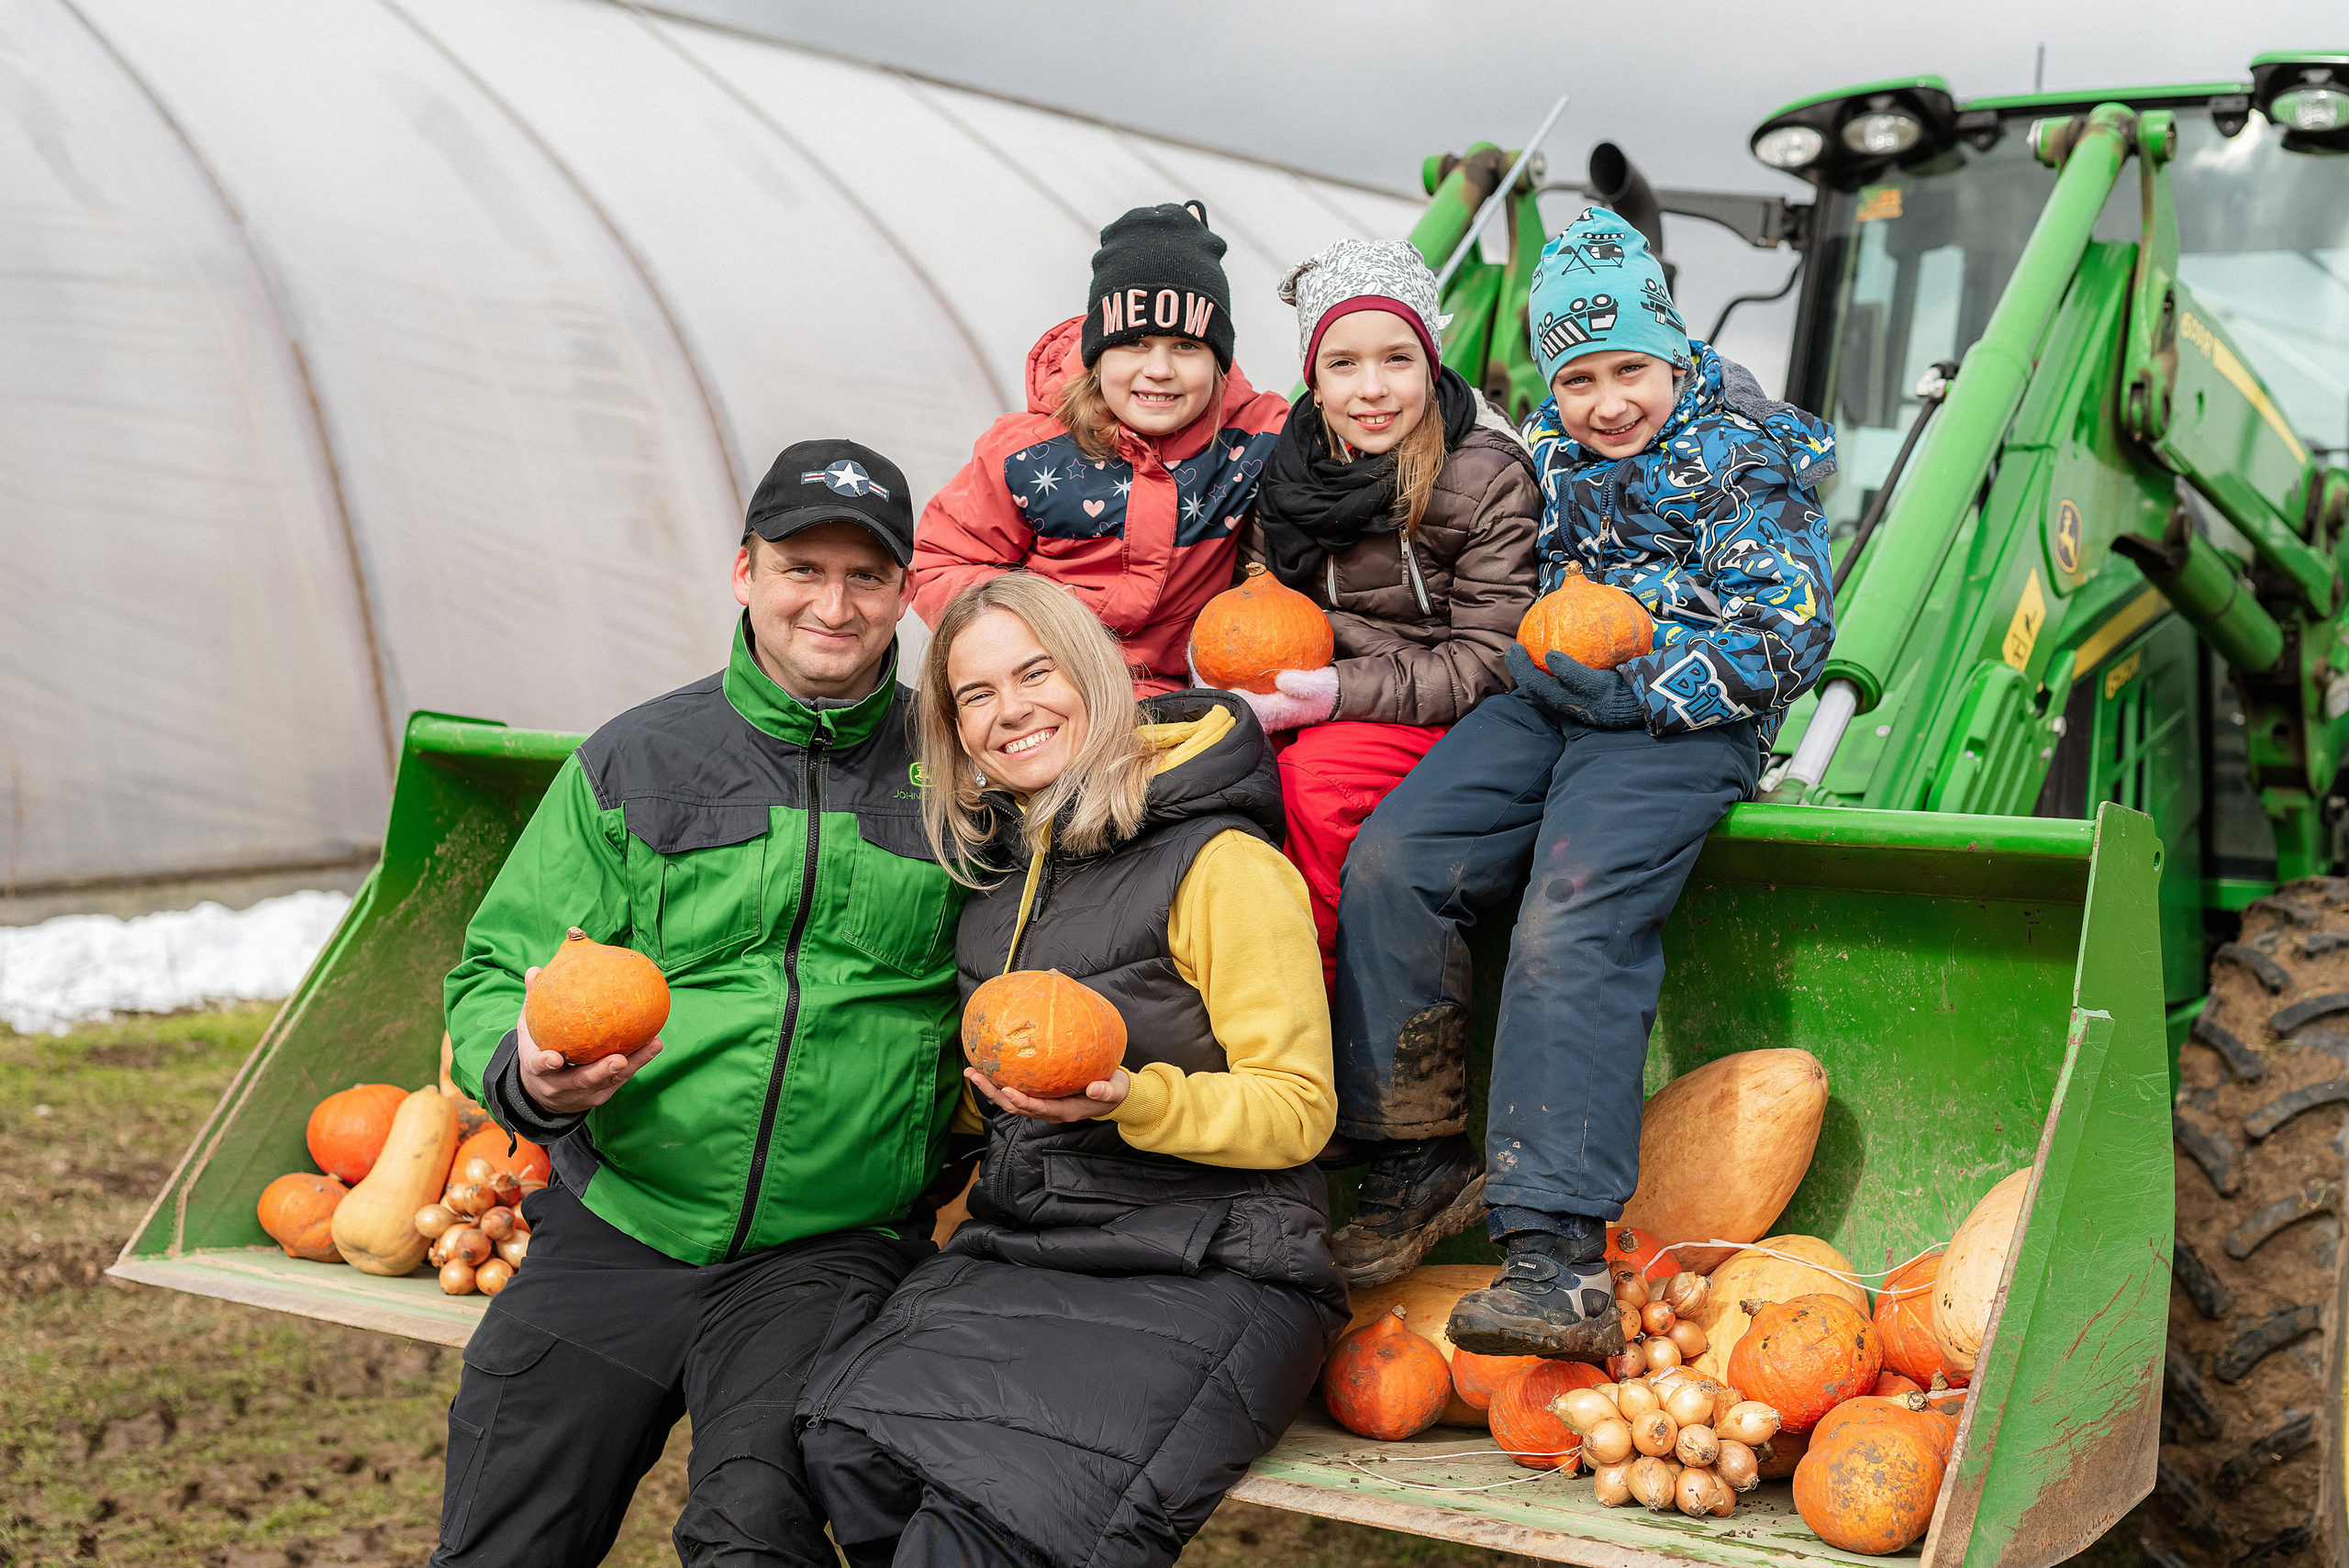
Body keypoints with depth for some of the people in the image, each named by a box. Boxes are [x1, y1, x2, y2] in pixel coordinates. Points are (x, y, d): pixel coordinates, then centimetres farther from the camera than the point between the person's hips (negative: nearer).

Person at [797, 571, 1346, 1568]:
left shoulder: (1222, 865, -7)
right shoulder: (992, 866, 16)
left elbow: (1298, 1110, -7)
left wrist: (1128, 1096, -22)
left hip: (1207, 1271, -6)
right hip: (1020, 1251, 6)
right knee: (846, 1445, -23)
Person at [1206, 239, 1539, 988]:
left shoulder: (1489, 478, -11)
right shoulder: (1288, 466, 4)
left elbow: (1485, 660, -12)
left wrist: (1340, 692, -22)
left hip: (1436, 718, -5)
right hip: (1311, 706, 5)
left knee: (1312, 782, -32)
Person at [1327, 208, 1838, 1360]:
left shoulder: (1750, 461, -4)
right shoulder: (1545, 447, 14)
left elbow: (1783, 639, -10)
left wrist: (1631, 689, -17)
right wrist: (1535, 655, 5)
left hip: (1680, 726, -6)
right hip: (1547, 701, 6)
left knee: (1570, 932, -27)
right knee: (1388, 864, -15)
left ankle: (1557, 1254, -32)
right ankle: (1418, 1164, -6)